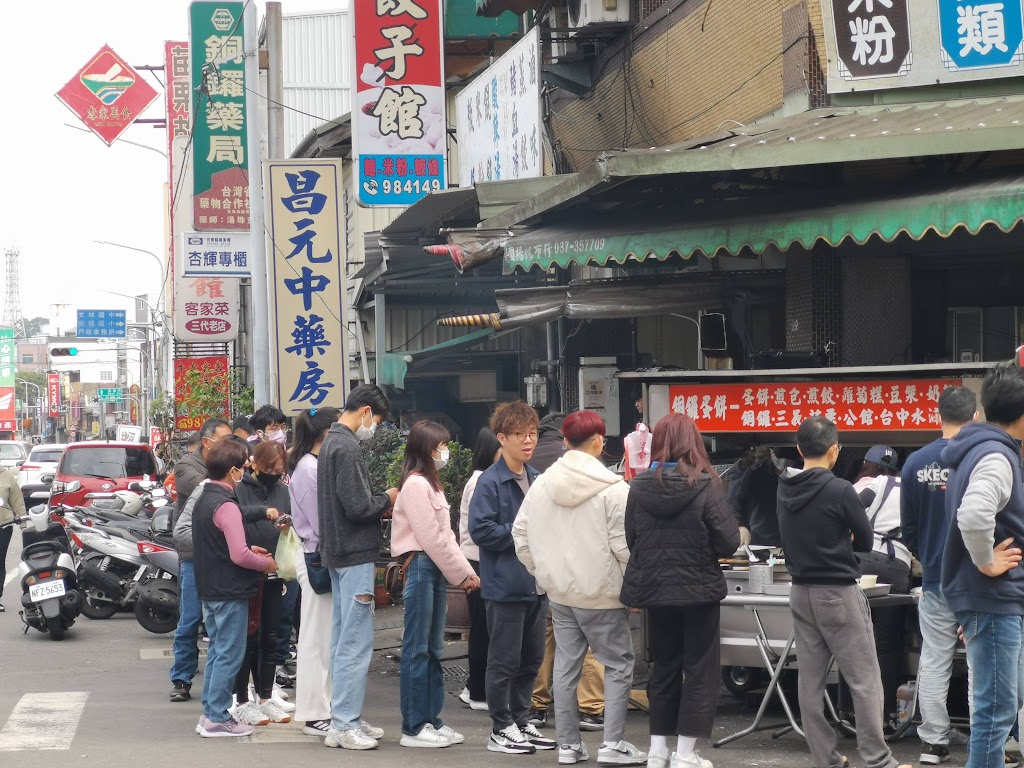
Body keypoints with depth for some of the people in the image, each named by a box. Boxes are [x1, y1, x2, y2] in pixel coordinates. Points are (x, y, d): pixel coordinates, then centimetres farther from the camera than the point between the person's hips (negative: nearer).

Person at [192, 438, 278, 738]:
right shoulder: (226, 506, -20)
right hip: (230, 592, -10)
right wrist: (266, 563, -9)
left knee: (217, 652, 16)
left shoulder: (203, 500, 10)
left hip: (209, 590, 10)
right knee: (229, 655, -3)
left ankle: (210, 713, 20)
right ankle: (218, 719, 0)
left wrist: (250, 550, 12)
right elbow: (239, 556, -25)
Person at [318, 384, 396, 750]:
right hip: (355, 555, -11)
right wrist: (387, 499, -4)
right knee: (356, 641, -6)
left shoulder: (332, 442, 14)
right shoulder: (347, 448, -18)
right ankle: (344, 725, -4)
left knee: (344, 638, 14)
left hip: (337, 554, 11)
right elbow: (358, 507, -21)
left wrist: (380, 504, 6)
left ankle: (345, 718, 20)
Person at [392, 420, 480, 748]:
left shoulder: (430, 484, 18)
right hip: (420, 567, -10)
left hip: (436, 569, 10)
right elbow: (432, 538, -16)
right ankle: (413, 727, -1)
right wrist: (462, 574, -10)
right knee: (417, 648, -5)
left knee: (433, 649, 12)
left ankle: (431, 719, 17)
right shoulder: (416, 485, -13)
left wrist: (465, 572, 7)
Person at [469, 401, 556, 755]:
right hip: (505, 585, -8)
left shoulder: (537, 479, 11)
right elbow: (480, 530, -19)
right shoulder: (490, 482, -13)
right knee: (504, 660, 1)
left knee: (531, 658, 15)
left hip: (537, 583, 8)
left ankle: (521, 721, 26)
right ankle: (501, 729, 10)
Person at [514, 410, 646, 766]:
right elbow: (624, 545, -17)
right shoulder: (613, 488, -16)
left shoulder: (542, 484, 1)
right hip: (602, 593, -5)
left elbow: (521, 533, 5)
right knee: (618, 665, 5)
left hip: (559, 591, 5)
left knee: (566, 666, 11)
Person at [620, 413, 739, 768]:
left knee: (664, 668, 17)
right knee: (700, 671, 7)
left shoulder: (639, 487, -6)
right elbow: (728, 543, -13)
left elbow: (630, 539, 2)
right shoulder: (707, 486, -14)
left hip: (655, 591, 4)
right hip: (699, 590, -4)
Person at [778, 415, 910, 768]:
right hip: (838, 593, -6)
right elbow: (865, 541, -5)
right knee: (864, 680, -1)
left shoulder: (785, 490, 4)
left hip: (801, 592, 6)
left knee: (810, 679, 7)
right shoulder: (839, 490, -16)